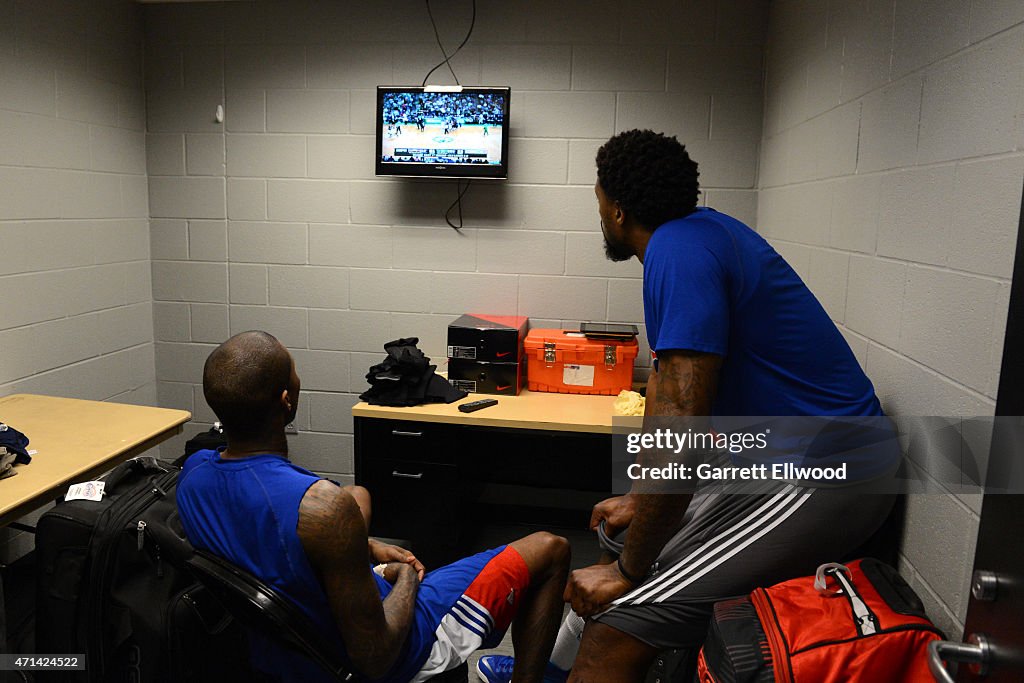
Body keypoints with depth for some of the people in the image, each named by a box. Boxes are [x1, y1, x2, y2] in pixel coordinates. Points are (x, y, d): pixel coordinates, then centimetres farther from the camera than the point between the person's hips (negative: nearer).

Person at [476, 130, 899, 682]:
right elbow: (665, 388, 15)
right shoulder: (702, 228, 10)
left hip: (826, 480, -10)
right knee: (619, 536, 21)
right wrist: (639, 499, 19)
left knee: (617, 624, -19)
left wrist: (628, 568, -15)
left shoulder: (679, 250, -21)